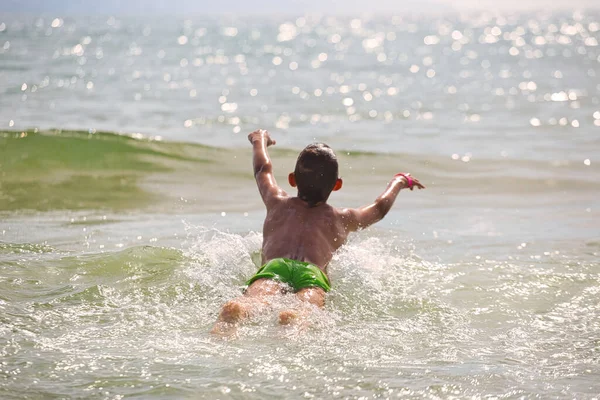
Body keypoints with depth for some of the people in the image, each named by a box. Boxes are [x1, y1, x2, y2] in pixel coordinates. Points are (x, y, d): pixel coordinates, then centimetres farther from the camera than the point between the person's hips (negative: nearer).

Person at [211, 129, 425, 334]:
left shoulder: (278, 204, 34)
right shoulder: (341, 218, 33)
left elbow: (263, 168, 54)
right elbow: (380, 207, 51)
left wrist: (260, 140, 75)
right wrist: (400, 180, 71)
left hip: (273, 267, 1)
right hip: (313, 273, -1)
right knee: (303, 311, -34)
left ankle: (232, 317, -66)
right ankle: (293, 319, -69)